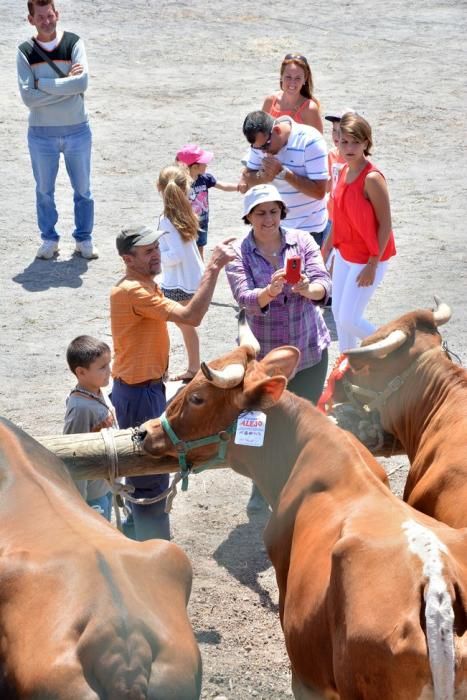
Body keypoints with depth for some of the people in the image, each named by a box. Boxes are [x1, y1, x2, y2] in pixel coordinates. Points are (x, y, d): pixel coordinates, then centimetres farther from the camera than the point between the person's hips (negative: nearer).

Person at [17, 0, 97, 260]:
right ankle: (49, 239, 26)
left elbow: (82, 83, -21)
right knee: (45, 190, 11)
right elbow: (28, 97, -15)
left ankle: (84, 239, 23)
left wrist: (44, 84, -18)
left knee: (83, 189, 9)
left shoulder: (74, 43, -7)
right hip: (42, 133, 0)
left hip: (77, 130, 0)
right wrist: (66, 85, -18)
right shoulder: (25, 52, -5)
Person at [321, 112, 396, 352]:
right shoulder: (344, 172, 1)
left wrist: (372, 266, -21)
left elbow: (385, 224, -21)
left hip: (367, 259, -8)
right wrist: (325, 249, 16)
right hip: (344, 253, 8)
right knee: (338, 311, 17)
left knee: (349, 320, -4)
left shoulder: (372, 178, -24)